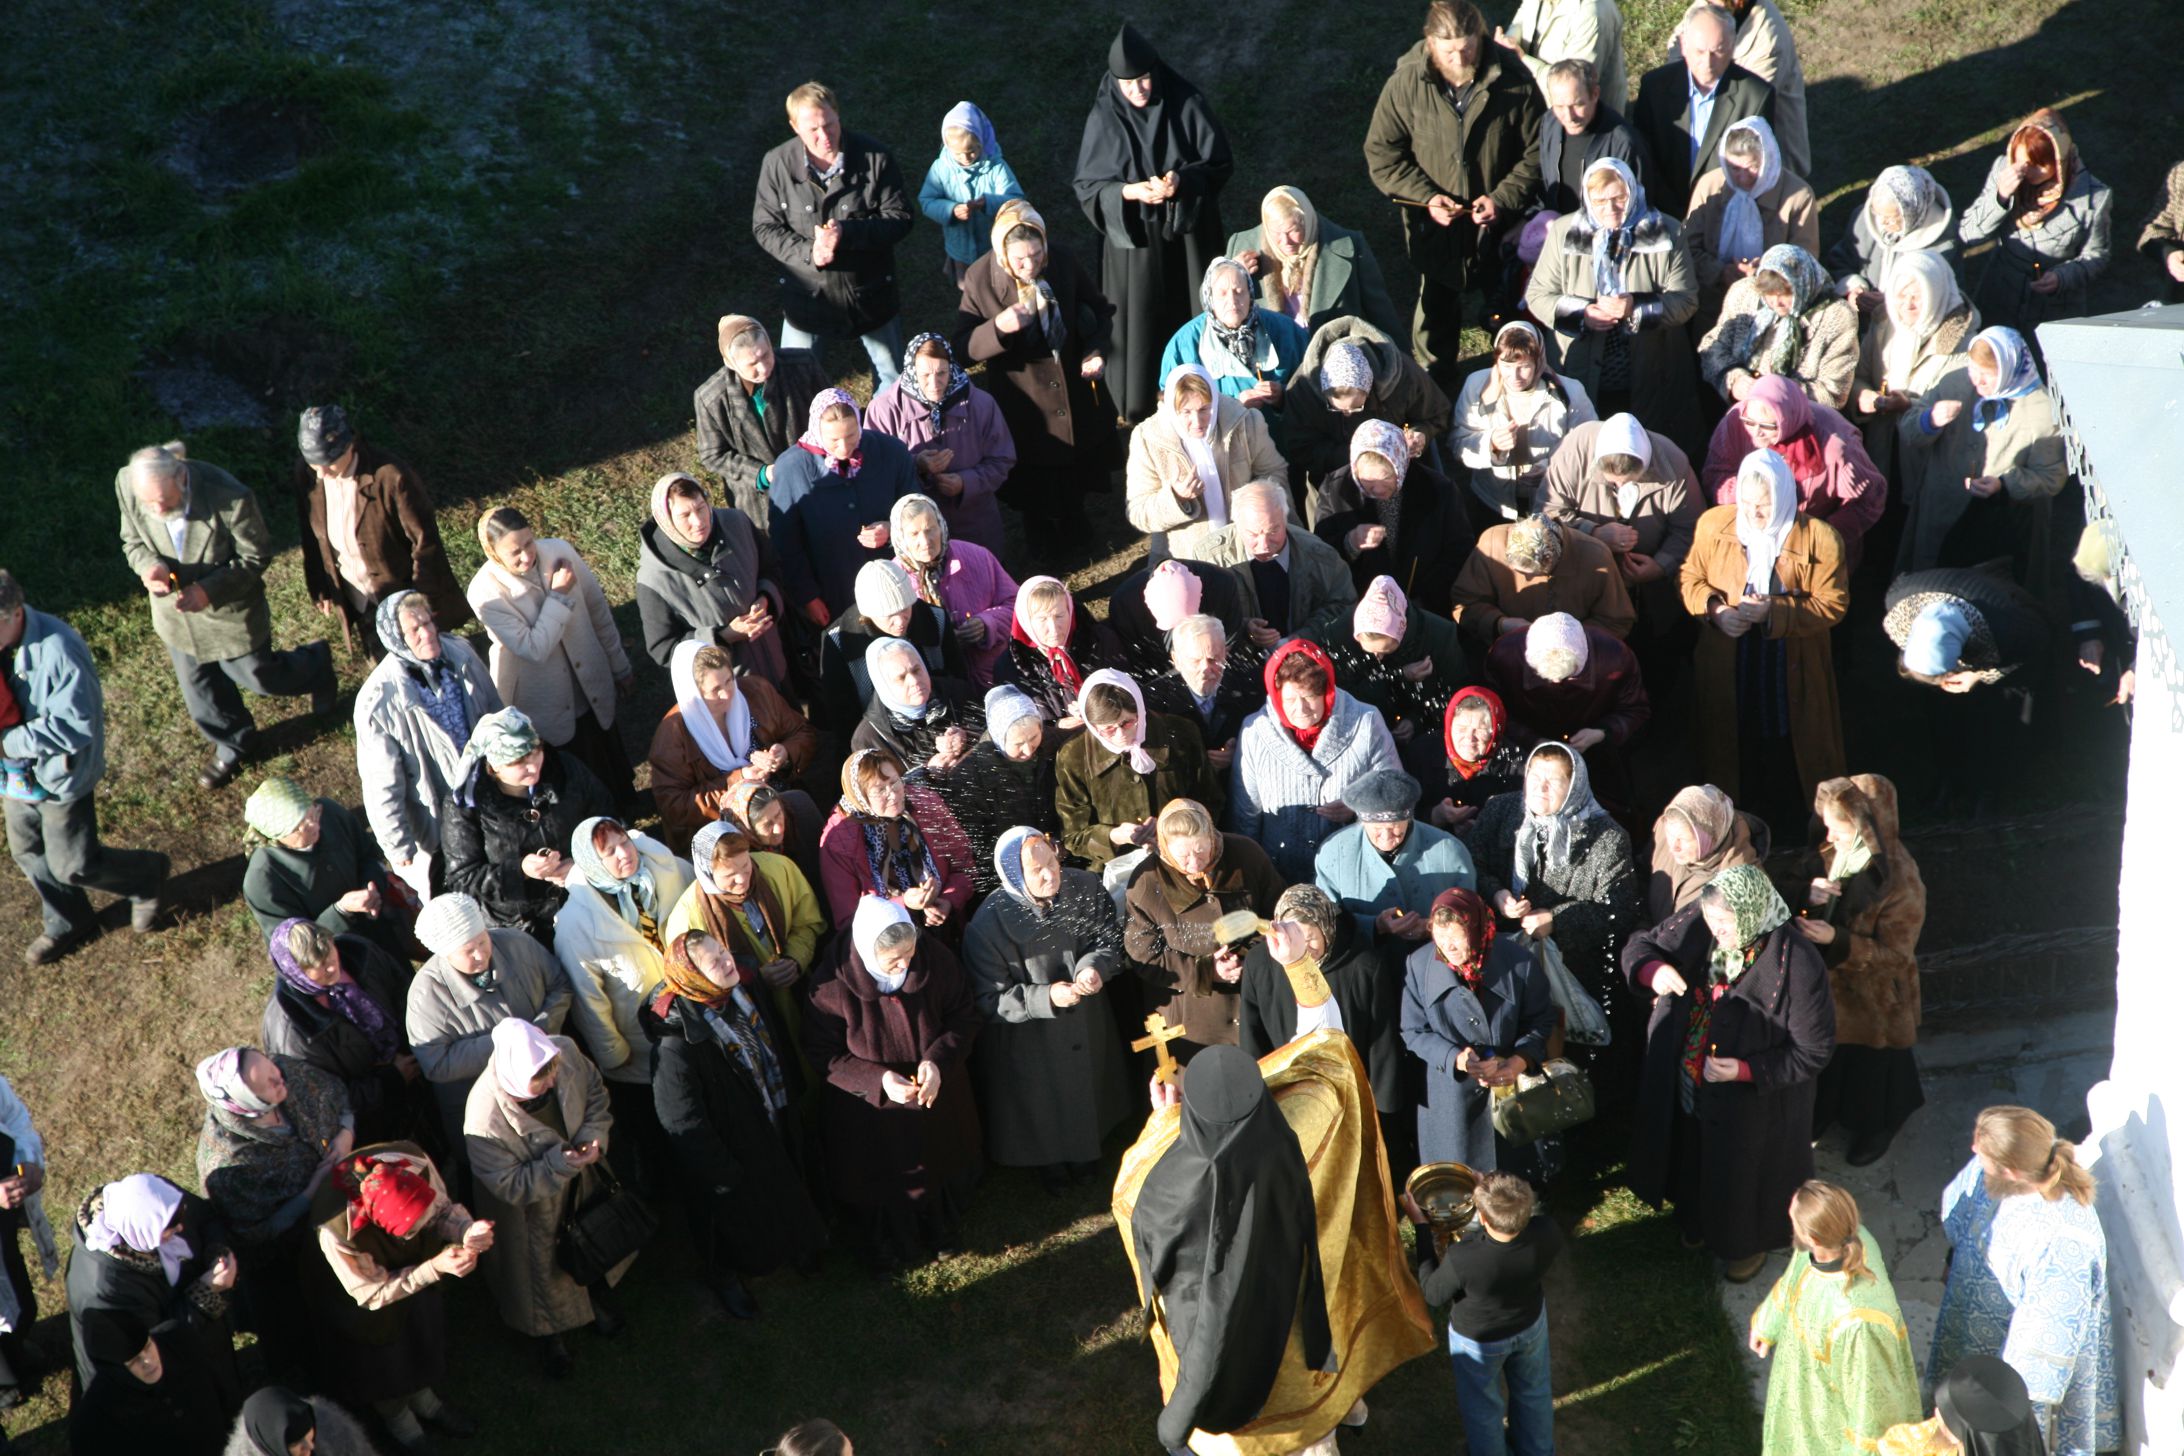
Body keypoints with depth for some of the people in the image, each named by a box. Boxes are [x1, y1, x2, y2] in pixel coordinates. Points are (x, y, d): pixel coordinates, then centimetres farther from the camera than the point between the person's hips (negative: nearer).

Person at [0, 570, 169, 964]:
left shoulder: (57, 651, -32)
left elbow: (76, 727, -30)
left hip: (61, 778, -7)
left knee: (72, 866, 7)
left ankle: (147, 875, 35)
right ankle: (66, 924, 47)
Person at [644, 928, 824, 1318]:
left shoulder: (747, 985, -17)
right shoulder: (677, 1039, -39)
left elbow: (779, 1041, 5)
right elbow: (681, 1120, -27)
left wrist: (791, 1093, 14)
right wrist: (722, 1170, -17)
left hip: (775, 1122, 6)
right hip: (732, 1144, -6)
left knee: (784, 1187, 31)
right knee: (735, 1209, 21)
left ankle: (793, 1243, 62)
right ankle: (724, 1276, 51)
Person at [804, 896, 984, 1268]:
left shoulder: (935, 958, -23)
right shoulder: (832, 984, -30)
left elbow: (965, 1015, -8)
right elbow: (822, 1054, -18)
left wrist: (939, 1060, -25)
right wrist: (878, 1080, -31)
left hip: (938, 1095, 3)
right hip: (871, 1111, -3)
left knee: (944, 1165, 28)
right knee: (881, 1179, 21)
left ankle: (942, 1231, 60)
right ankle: (885, 1247, 53)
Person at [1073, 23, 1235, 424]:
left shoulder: (1188, 106, -8)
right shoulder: (1104, 120, -8)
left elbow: (1221, 164, -4)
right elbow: (1087, 187, -5)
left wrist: (1184, 178, -24)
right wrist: (1129, 192, -25)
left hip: (1187, 233, 1)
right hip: (1133, 238, -1)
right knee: (1140, 324, 4)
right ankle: (1140, 409, 17)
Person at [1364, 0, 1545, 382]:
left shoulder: (1513, 79, -16)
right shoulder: (1406, 83, -15)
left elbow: (1536, 151, -7)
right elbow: (1381, 153, -7)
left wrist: (1503, 198, -19)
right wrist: (1425, 196, -18)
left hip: (1499, 222, 0)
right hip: (1433, 223, 1)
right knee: (1437, 300, 21)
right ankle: (1436, 373, 44)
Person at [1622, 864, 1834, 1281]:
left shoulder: (1796, 965, -32)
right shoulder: (1700, 924, -20)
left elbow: (1813, 1051, -21)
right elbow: (1640, 945, -5)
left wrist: (1745, 1071, -30)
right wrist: (1653, 970, -29)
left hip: (1753, 1102, -5)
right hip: (1687, 1086, 5)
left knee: (1743, 1172, 21)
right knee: (1694, 1158, 30)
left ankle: (1750, 1243, 52)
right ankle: (1698, 1220, 60)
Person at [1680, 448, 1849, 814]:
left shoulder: (1819, 538, -11)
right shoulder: (1714, 524, -1)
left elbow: (1832, 605, -9)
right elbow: (1691, 577, 9)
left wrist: (1773, 611, -22)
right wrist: (1715, 609, -13)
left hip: (1792, 671, -2)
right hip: (1727, 670, 2)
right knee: (1733, 747, 12)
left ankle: (1786, 824, 26)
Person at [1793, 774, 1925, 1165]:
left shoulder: (1900, 883, -31)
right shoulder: (1831, 854, -13)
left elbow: (1894, 955, -24)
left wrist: (1836, 940, -35)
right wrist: (1810, 899, -21)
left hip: (1873, 996, -5)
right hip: (1829, 985, 5)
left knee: (1871, 1060, 19)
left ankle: (1876, 1129, 46)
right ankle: (1825, 1111, 52)